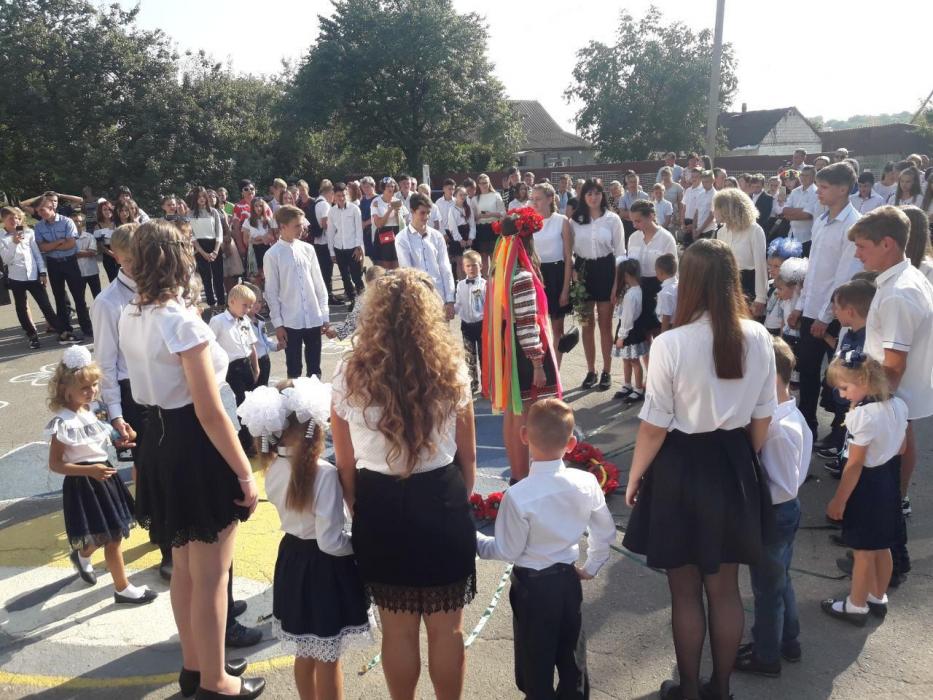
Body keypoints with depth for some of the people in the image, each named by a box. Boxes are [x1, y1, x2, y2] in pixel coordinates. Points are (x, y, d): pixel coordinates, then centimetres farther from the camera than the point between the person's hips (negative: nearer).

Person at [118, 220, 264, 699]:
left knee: (183, 567, 22)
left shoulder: (130, 317, 4)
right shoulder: (182, 321, -21)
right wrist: (245, 474, -16)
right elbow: (209, 412, -22)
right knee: (211, 574, 7)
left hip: (160, 442, 9)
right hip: (195, 448, -9)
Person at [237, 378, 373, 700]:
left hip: (292, 558, 7)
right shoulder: (325, 473, -26)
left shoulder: (274, 469, -5)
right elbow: (330, 542, -25)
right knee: (328, 659, 11)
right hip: (323, 567, -7)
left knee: (304, 654, 24)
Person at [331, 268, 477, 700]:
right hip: (442, 502, 0)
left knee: (397, 630, 18)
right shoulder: (449, 368, -9)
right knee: (447, 628, 17)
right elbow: (468, 457, 0)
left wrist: (360, 511, 12)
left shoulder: (350, 373, -10)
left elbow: (345, 464, -3)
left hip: (380, 508, 1)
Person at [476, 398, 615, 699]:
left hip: (532, 586, -4)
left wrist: (473, 540, 0)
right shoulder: (587, 483, -13)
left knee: (536, 661, 15)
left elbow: (507, 551, -15)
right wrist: (591, 566, 16)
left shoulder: (518, 496, -27)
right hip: (569, 579, 4)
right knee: (572, 656, 23)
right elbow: (606, 532, 1)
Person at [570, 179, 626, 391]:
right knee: (587, 324, 7)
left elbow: (619, 252, -1)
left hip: (606, 270, -2)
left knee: (605, 324, 4)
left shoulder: (613, 219, -2)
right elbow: (571, 251, 6)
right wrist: (573, 276, -3)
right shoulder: (575, 221, 4)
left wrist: (617, 282, -6)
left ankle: (606, 371, 14)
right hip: (584, 271, 2)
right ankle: (590, 371, 17)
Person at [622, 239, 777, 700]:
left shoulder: (671, 343, -20)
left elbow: (655, 425, -14)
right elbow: (762, 419, 3)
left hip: (681, 468, -4)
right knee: (725, 589, 19)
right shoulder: (758, 338, -6)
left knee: (685, 592, 14)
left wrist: (634, 476, 1)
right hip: (735, 466, 4)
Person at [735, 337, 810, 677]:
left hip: (773, 514, -9)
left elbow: (784, 488, -28)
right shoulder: (792, 415, -2)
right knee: (780, 579, 26)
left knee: (767, 588, 11)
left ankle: (766, 657, 32)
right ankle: (788, 642, 46)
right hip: (785, 510, 9)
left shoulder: (778, 429, -31)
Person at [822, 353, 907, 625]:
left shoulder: (862, 415, -27)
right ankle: (878, 598, 37)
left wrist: (838, 501, -15)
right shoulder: (898, 405, -2)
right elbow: (901, 448, 11)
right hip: (889, 481, 9)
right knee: (882, 547, 21)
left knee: (863, 552, 7)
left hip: (866, 485, -8)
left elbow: (855, 465, -23)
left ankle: (856, 606, 22)